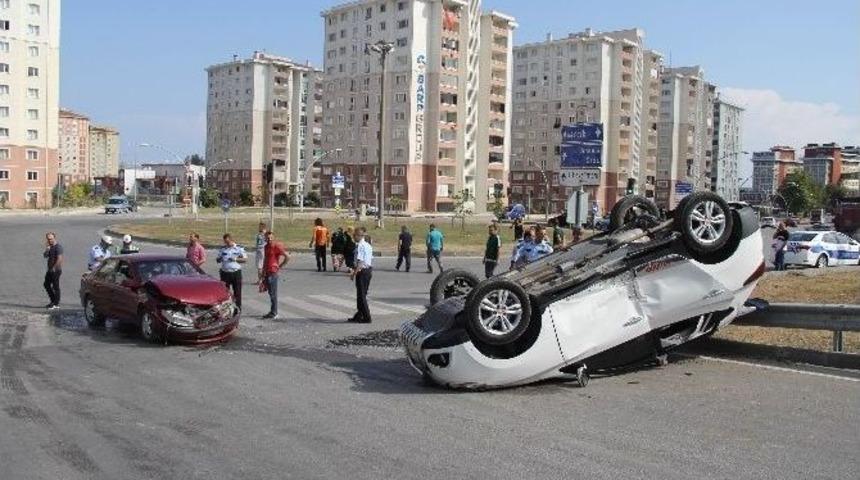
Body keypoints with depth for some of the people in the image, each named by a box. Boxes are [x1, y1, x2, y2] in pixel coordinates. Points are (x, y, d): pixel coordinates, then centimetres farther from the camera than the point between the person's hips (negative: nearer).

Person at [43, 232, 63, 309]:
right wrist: (47, 249, -5)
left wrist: (54, 268, -18)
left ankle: (56, 303, 3)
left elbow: (59, 259, -20)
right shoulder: (50, 247, 15)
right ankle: (53, 301, 22)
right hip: (50, 270, 9)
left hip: (56, 270, -9)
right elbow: (45, 256, 10)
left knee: (55, 286, -4)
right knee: (46, 284, 13)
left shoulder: (58, 247, -13)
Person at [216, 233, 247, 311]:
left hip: (236, 273, -2)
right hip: (225, 273, 2)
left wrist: (236, 259, -14)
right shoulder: (222, 249, 10)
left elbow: (245, 259, 0)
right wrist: (219, 259, -9)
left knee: (237, 292, 2)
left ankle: (238, 308, 10)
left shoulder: (239, 248, 2)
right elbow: (217, 260, 15)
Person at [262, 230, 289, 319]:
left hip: (273, 272, -8)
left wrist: (280, 266, -10)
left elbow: (287, 257, -15)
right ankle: (272, 312, 19)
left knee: (273, 293, -5)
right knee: (270, 292, 12)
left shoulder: (277, 246, -11)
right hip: (266, 272, 8)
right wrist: (263, 269, 21)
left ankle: (274, 313, 0)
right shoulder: (266, 247, 13)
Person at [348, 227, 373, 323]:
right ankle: (359, 316, 25)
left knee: (361, 295, -1)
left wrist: (354, 273, -18)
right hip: (369, 270, 9)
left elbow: (360, 262, -22)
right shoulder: (368, 245, 11)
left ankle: (366, 318, 3)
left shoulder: (360, 246, -17)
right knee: (362, 294, 16)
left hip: (362, 271, -9)